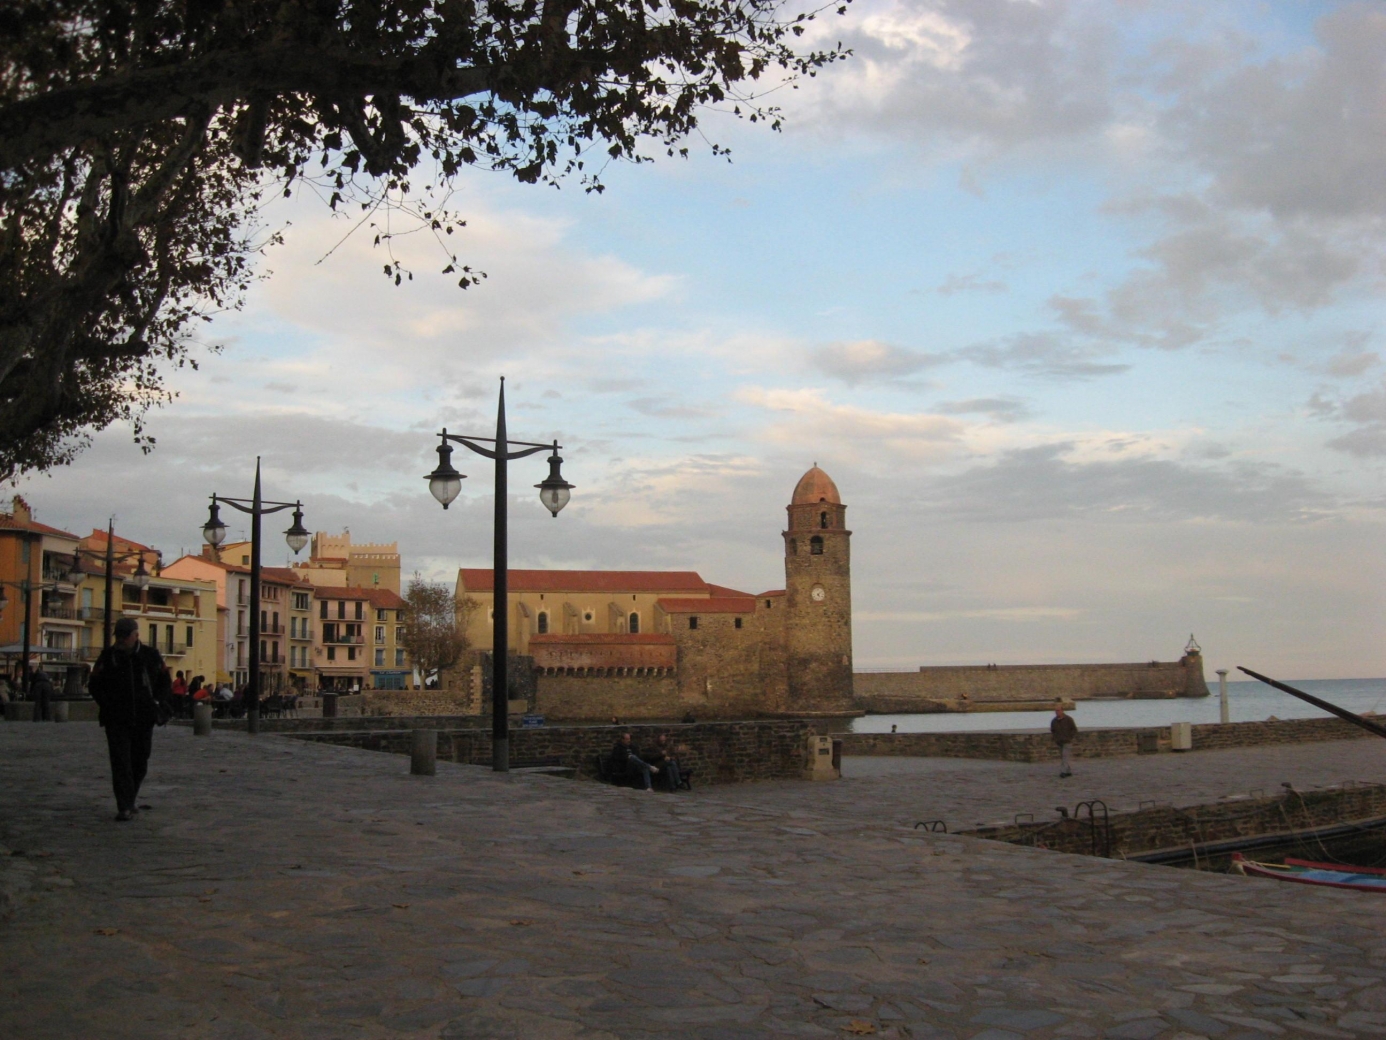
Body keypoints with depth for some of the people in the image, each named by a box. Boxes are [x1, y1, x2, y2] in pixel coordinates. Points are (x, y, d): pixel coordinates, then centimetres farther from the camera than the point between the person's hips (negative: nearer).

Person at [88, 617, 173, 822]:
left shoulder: (151, 656, 2)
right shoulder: (108, 656, 0)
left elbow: (165, 684, 12)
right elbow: (96, 685, 4)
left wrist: (160, 704, -2)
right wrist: (107, 706, -8)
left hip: (143, 719, 2)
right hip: (116, 720, -2)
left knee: (139, 763, 11)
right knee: (121, 762, -10)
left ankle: (129, 801, 31)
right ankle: (125, 807, -10)